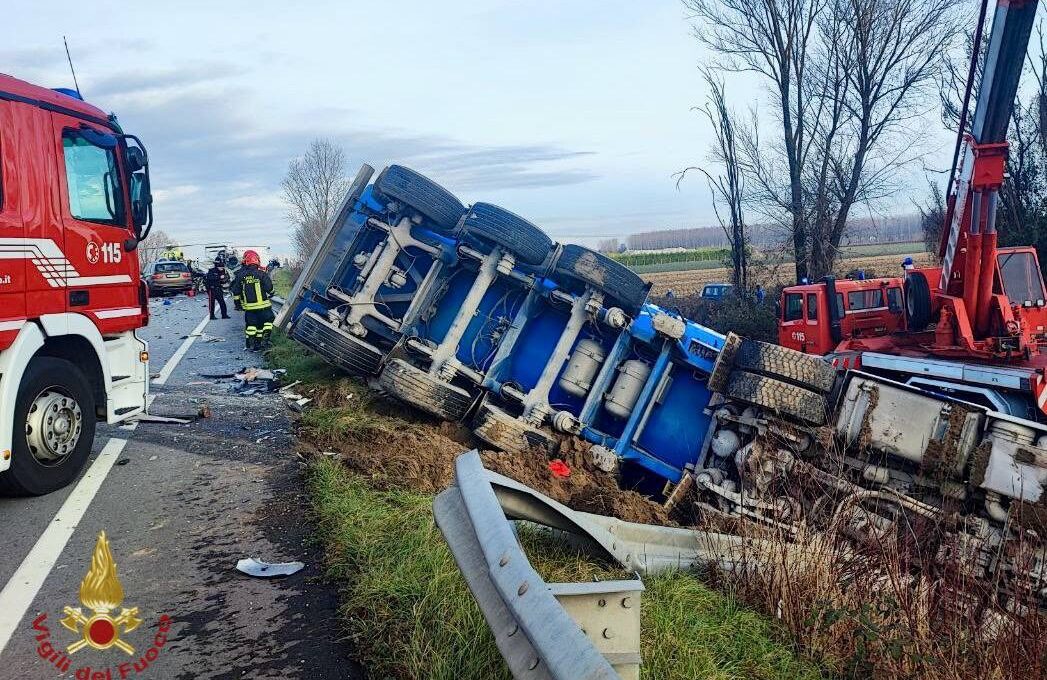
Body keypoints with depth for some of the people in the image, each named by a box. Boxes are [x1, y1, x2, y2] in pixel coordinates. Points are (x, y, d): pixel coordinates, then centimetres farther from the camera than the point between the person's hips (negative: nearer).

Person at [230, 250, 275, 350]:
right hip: (263, 305, -3)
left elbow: (236, 291, 6)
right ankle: (264, 340, 3)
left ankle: (251, 343, 13)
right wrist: (270, 295, 16)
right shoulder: (262, 274, -11)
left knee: (250, 324, 13)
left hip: (248, 306, 3)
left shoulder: (240, 275, 0)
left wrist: (237, 303, 18)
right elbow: (269, 288, -6)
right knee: (267, 320, 12)